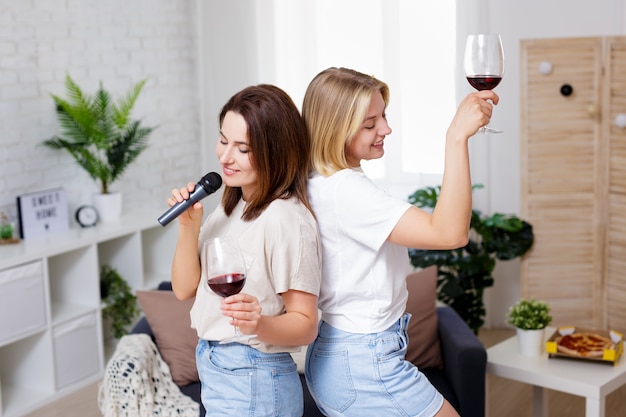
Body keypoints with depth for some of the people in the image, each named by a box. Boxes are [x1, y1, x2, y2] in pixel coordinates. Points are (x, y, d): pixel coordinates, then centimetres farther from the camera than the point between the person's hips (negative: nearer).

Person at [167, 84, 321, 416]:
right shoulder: (230, 207, 5)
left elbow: (306, 325, -18)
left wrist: (259, 323, -36)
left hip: (251, 386, -8)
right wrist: (189, 225, -10)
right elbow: (184, 289, 3)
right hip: (215, 371, 8)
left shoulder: (285, 218, -21)